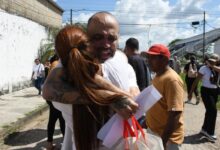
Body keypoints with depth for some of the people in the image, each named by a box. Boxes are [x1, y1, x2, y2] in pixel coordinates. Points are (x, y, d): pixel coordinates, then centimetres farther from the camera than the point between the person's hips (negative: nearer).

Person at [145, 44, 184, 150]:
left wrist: (163, 141, -24)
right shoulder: (158, 76, 6)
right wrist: (147, 121, 19)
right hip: (153, 132, 8)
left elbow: (175, 114, -25)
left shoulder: (172, 80, -22)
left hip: (167, 137, -8)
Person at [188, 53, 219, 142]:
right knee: (213, 110, -10)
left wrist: (212, 66, -22)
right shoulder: (204, 68, -11)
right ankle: (210, 132, 2)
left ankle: (205, 129, 30)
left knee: (210, 111, 14)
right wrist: (191, 92, -13)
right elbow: (196, 81, -12)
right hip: (206, 91, -6)